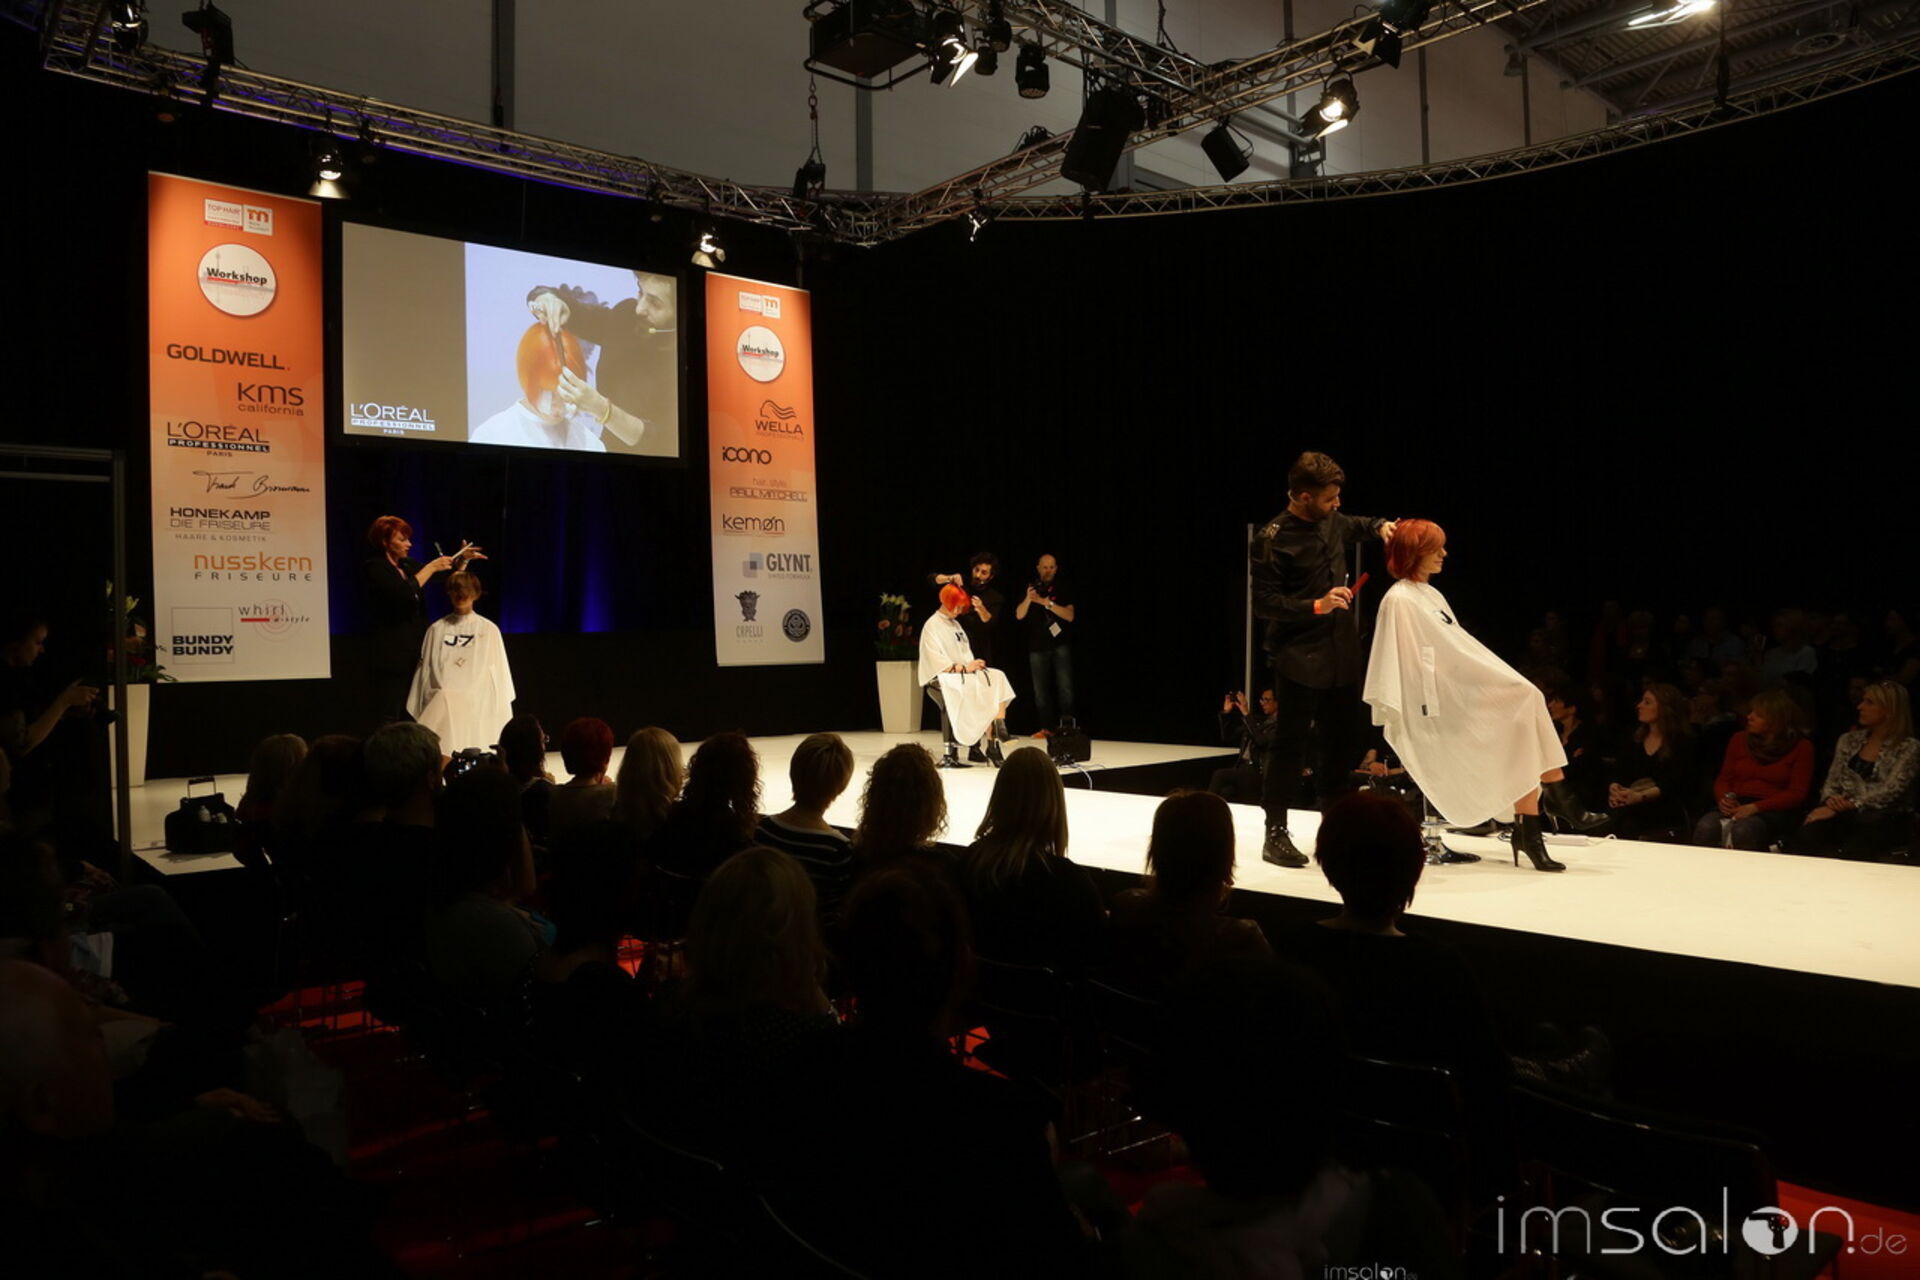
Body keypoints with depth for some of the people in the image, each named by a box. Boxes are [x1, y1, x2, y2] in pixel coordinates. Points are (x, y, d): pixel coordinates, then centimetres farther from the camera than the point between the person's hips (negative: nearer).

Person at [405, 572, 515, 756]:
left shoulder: (488, 630, 8)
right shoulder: (436, 630, 12)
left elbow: (499, 674, 9)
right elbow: (424, 671, 15)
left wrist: (500, 717, 6)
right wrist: (419, 712, 12)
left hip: (479, 707, -1)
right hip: (442, 706, 1)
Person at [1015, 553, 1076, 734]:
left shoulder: (1062, 589, 4)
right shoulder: (1030, 588, 9)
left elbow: (1070, 616, -8)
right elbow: (1019, 615, 0)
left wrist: (1047, 603, -19)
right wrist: (1028, 599, -20)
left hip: (1060, 644, -2)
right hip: (1037, 646, 2)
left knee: (1065, 687, -12)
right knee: (1040, 691, 1)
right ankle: (1046, 728, 5)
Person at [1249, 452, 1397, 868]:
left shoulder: (1332, 521, 7)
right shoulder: (1273, 539, -14)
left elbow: (1356, 525, 31)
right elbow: (1264, 603, -14)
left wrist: (1380, 526, 10)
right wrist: (1316, 606, -23)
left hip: (1342, 654, 7)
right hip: (1300, 658, -7)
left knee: (1342, 741, 13)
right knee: (1290, 744, -3)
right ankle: (1276, 833, 5)